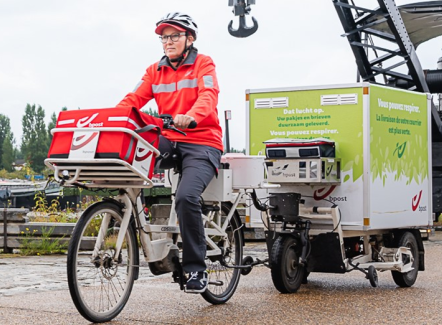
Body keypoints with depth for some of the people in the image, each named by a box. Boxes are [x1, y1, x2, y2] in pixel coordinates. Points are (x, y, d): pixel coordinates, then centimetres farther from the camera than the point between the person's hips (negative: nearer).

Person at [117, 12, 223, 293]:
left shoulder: (204, 65, 0)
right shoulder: (155, 71, 13)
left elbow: (208, 97, -19)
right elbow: (134, 99, 1)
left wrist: (190, 117, -41)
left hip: (202, 143, -4)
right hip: (169, 141, 5)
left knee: (186, 197, -28)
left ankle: (196, 268, -14)